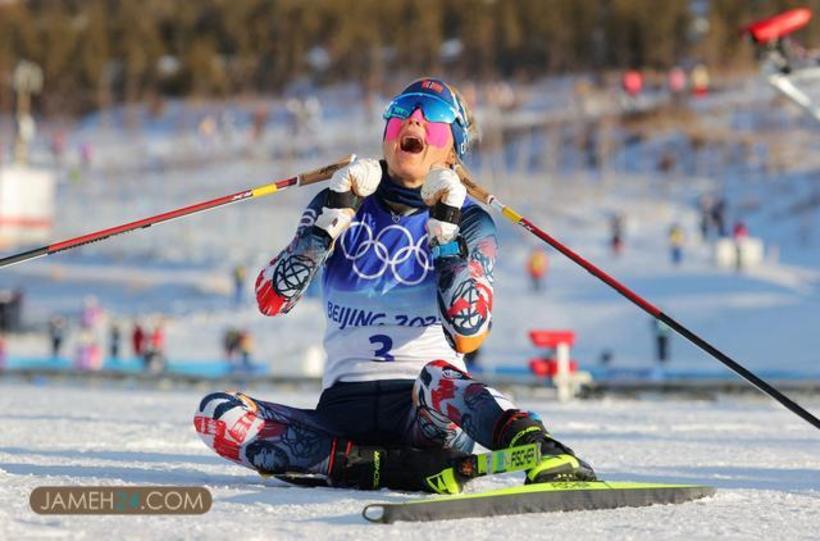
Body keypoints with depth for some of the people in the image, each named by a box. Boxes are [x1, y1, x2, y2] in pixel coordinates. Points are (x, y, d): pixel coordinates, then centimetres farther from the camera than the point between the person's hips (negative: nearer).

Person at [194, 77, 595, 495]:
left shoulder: (468, 223, 9)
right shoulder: (338, 206, 15)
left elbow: (469, 337, -8)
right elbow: (271, 300, 1)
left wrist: (446, 232, -12)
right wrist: (334, 215, -6)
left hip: (425, 413, -3)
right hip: (344, 410, 3)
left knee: (437, 377, -39)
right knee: (216, 414, -25)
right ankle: (399, 468, -32)